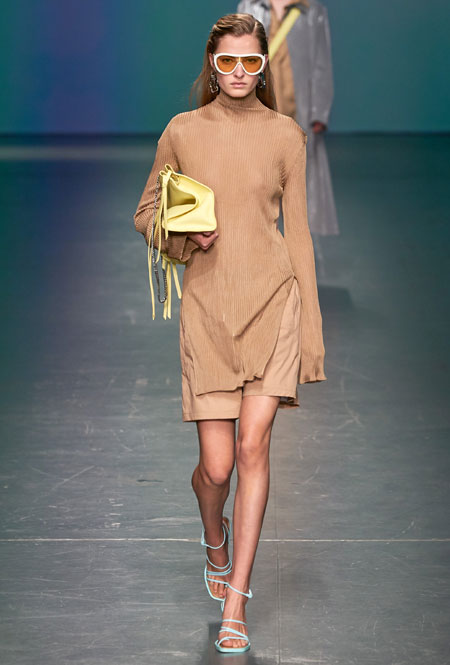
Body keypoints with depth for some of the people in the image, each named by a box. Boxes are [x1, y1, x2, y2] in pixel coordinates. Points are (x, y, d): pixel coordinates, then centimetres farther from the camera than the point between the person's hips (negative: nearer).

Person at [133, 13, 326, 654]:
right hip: (207, 305, 0)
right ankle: (216, 540, 35)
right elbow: (147, 212, 14)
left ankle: (234, 606, -1)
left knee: (253, 446, -9)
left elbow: (297, 229, 7)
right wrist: (185, 235, -10)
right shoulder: (182, 131, 5)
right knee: (217, 464, -2)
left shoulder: (285, 134, 5)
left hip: (271, 298, 0)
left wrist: (311, 330, 5)